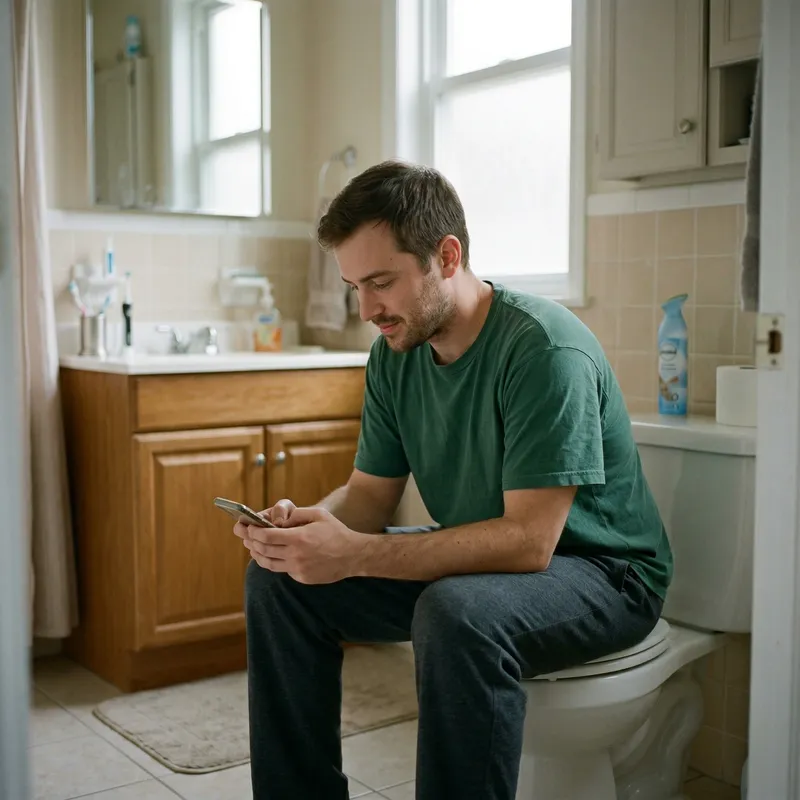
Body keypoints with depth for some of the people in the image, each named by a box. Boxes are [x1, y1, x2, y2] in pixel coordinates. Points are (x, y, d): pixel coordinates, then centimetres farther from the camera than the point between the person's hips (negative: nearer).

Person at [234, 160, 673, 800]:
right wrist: (307, 522, -19)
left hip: (600, 573, -7)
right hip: (478, 560, 7)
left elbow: (528, 541, -30)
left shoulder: (544, 349, -25)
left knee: (459, 611, -39)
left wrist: (356, 555, -35)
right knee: (279, 578, -4)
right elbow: (372, 494, 4)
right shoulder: (395, 353, -1)